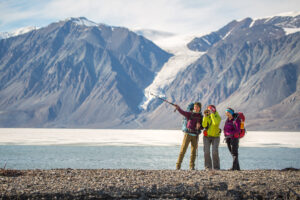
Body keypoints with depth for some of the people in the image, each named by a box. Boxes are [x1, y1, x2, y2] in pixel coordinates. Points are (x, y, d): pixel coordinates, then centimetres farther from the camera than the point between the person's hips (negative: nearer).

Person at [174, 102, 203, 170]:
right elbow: (182, 112, -15)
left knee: (193, 151, 3)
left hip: (195, 136, 2)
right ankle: (178, 165, -5)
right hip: (188, 134, -2)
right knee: (183, 150, -7)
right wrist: (178, 108, -34)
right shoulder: (190, 114, 2)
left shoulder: (201, 117, 10)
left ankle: (192, 166, 11)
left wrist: (200, 125, -8)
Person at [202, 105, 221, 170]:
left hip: (215, 137, -2)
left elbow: (215, 123, -33)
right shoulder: (207, 117, -2)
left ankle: (216, 167, -3)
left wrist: (212, 113, -29)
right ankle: (208, 166, -1)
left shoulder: (218, 117, -11)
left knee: (215, 152, -15)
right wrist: (205, 116, -20)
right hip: (207, 136, 2)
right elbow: (204, 125, -16)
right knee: (206, 152, -10)